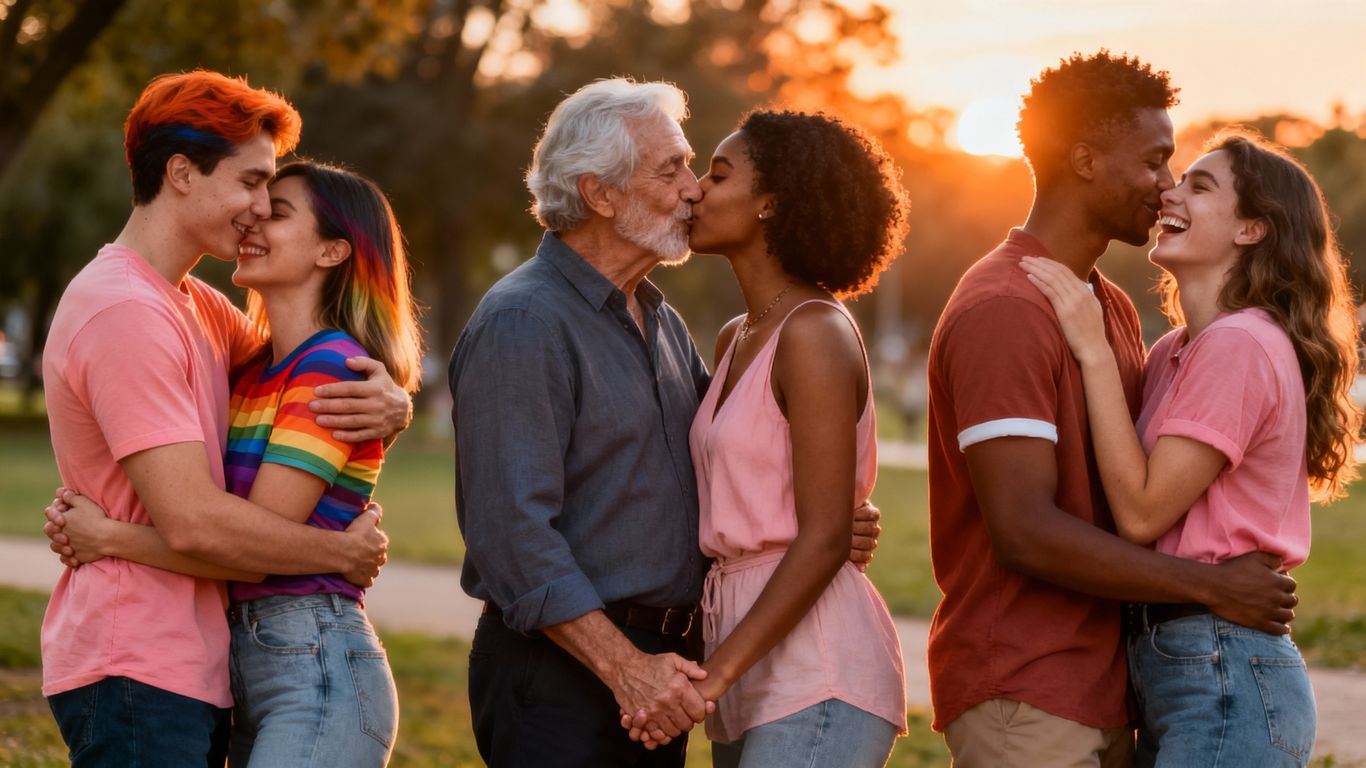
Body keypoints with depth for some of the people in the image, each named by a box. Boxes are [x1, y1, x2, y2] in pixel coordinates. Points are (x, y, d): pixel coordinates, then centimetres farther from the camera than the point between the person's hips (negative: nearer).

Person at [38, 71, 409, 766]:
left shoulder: (196, 303, 15)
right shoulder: (126, 312, -18)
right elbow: (194, 522, -23)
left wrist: (390, 401, -8)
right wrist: (346, 553, -10)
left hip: (194, 671, 10)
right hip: (137, 680, -10)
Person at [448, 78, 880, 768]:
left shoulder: (659, 320, 16)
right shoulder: (521, 323, -14)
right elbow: (512, 529, -21)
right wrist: (623, 666, -26)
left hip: (655, 666, 8)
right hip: (562, 672, -8)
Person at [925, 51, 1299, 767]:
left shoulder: (1115, 307, 16)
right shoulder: (1002, 311, -16)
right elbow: (1026, 532, -22)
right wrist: (1211, 586, -17)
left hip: (1102, 686, 9)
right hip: (1023, 700, -9)